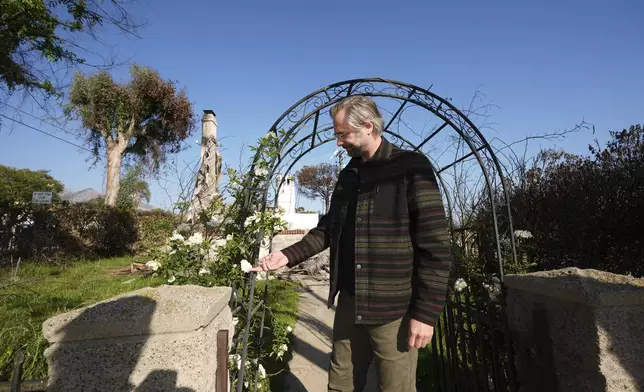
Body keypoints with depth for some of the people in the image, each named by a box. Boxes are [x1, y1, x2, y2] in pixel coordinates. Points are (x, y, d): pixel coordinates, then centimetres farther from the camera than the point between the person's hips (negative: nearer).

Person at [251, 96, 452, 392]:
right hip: (349, 302, 6)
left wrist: (426, 312, -15)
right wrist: (289, 255, 3)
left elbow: (435, 247, -14)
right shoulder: (348, 175, 10)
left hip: (394, 308, -6)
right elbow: (328, 229, 14)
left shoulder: (412, 168, -11)